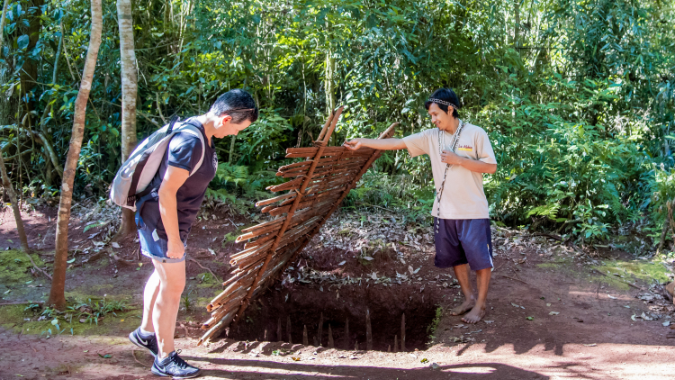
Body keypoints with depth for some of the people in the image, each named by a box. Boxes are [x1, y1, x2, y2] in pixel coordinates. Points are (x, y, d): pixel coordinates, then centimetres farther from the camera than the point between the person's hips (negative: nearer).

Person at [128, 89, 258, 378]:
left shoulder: (200, 132, 2)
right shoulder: (191, 142, -29)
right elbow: (166, 192, -29)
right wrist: (174, 240, -23)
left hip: (169, 218, 10)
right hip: (164, 222, -10)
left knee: (163, 276, 24)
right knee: (173, 286, 0)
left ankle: (146, 332, 44)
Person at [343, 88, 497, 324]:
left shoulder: (475, 134, -8)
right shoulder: (431, 137, 3)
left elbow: (491, 167, -10)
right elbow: (397, 143, 3)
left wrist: (459, 160, -18)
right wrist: (362, 143, 0)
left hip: (473, 211, -5)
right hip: (445, 211, 5)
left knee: (479, 257, 1)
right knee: (454, 257, 14)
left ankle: (481, 303, 17)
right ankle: (468, 298, 30)